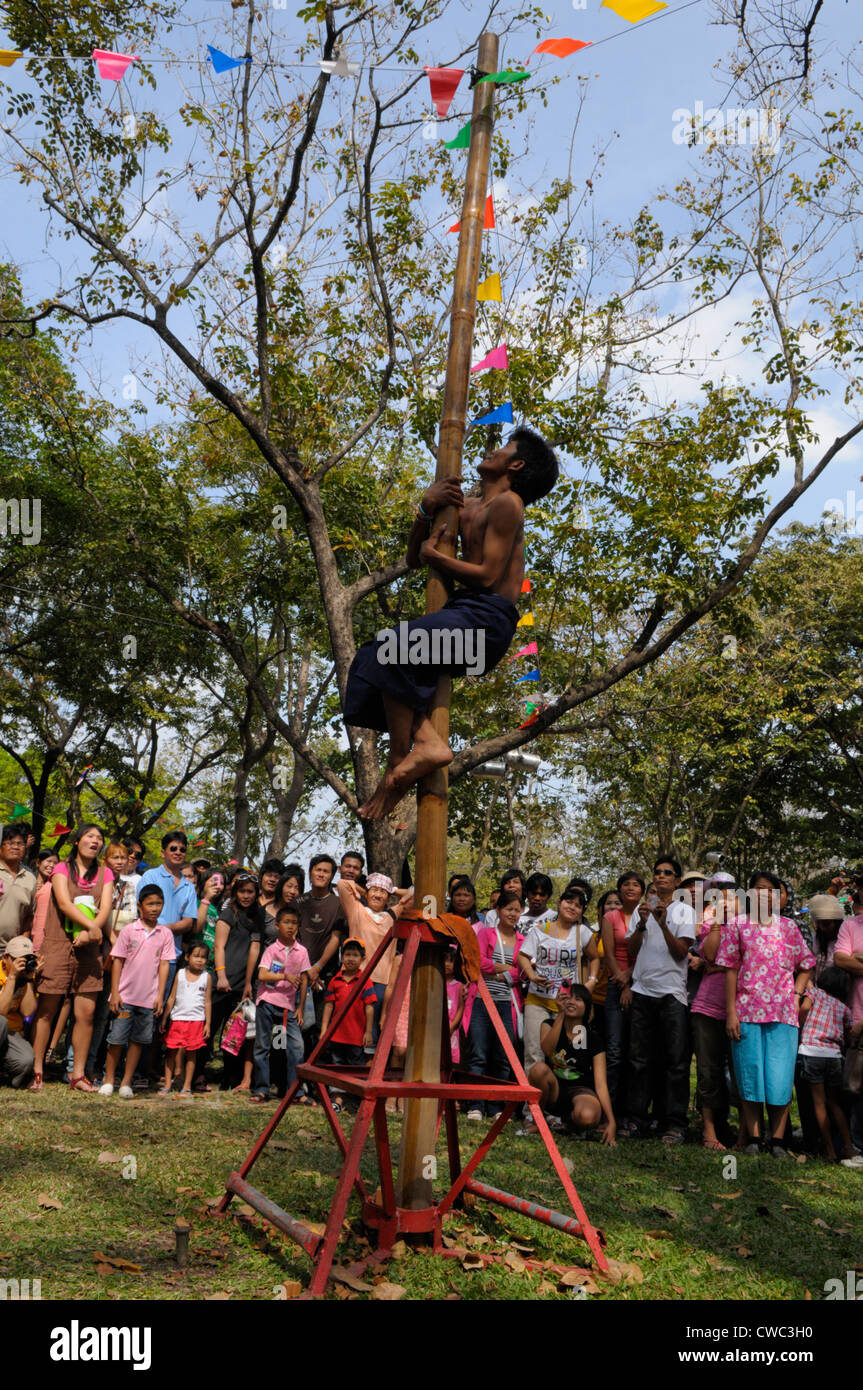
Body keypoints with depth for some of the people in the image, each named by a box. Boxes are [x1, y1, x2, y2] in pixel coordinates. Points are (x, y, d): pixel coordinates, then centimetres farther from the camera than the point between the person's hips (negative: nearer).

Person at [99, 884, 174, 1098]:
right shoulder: (129, 930, -2)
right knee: (116, 1038, 2)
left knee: (138, 1040, 7)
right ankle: (108, 1080, 17)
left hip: (149, 998, 2)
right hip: (126, 995, -2)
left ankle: (126, 1082, 17)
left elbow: (164, 964, 4)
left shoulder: (165, 933, 3)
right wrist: (114, 993, -4)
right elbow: (118, 961, 0)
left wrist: (160, 995, 0)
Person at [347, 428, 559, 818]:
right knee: (374, 658, -5)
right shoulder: (466, 508, 24)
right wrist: (426, 509, 8)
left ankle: (397, 764, -21)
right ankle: (427, 742, -18)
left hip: (487, 619, -9)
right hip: (460, 614, 9)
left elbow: (488, 576, -13)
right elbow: (413, 559, 24)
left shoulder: (507, 504, -2)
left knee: (392, 651, -27)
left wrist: (433, 555, 0)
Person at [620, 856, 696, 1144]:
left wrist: (663, 924, -17)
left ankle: (675, 1124, 2)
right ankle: (637, 1119, 13)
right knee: (640, 1059, 6)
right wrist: (642, 924, -7)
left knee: (676, 1060, -3)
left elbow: (681, 952, -5)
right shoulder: (641, 910, 15)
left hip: (672, 993, -3)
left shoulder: (684, 911, 5)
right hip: (643, 991, 3)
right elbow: (630, 951, 7)